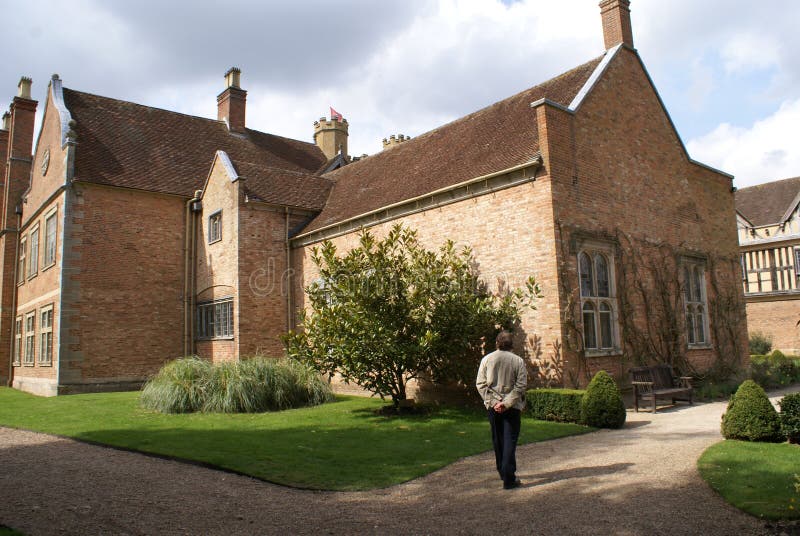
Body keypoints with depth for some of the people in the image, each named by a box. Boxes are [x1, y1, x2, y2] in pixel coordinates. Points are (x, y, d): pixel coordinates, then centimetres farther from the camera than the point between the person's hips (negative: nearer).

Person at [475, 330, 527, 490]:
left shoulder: (487, 359, -1)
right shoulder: (518, 361, -5)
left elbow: (480, 384, -5)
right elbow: (521, 385, -11)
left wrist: (493, 402, -8)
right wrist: (506, 403, -13)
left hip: (493, 406, 2)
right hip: (512, 407, -2)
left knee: (498, 440, 15)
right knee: (510, 441, 0)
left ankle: (504, 472, 28)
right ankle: (508, 479, -5)